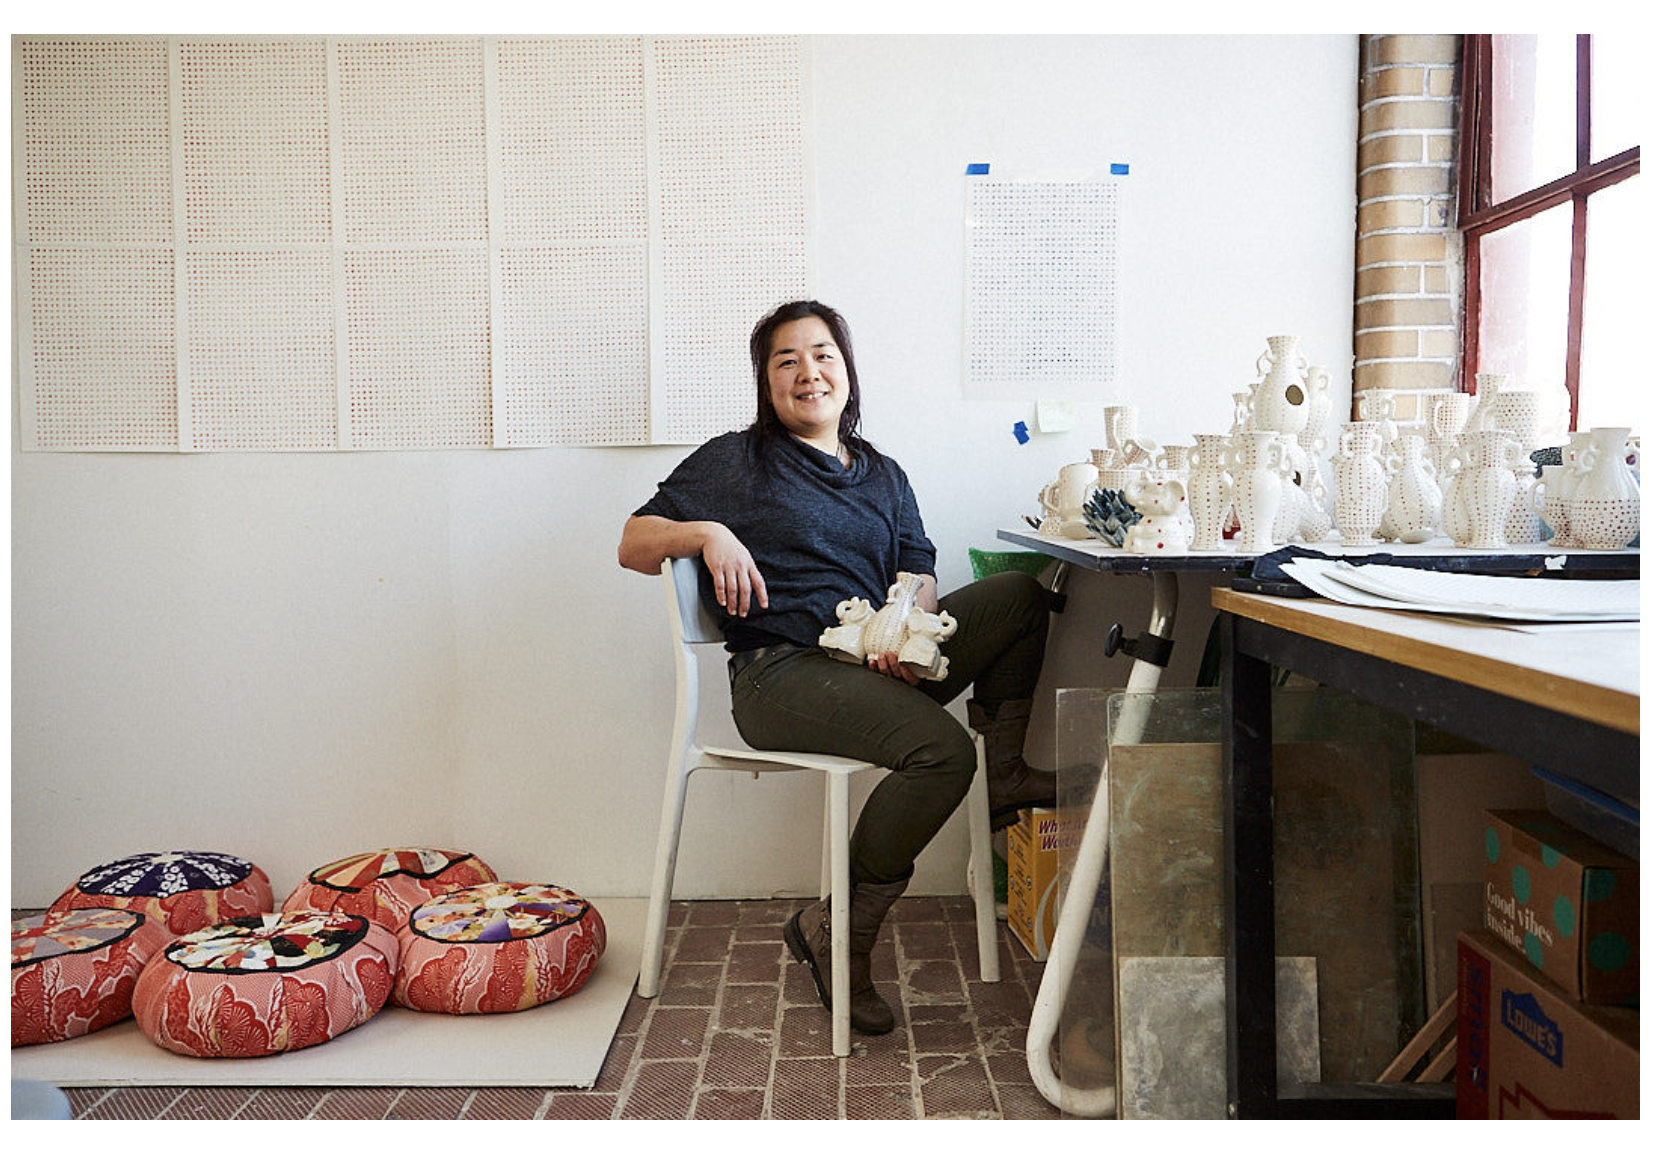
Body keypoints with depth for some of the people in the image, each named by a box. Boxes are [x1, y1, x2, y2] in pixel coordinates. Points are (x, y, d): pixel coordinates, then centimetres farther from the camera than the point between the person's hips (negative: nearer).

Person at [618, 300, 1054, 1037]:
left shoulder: (883, 476, 23)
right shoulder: (735, 462, 11)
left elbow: (919, 576, 12)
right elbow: (633, 545, 7)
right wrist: (709, 533, -13)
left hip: (876, 662, 5)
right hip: (782, 673, -5)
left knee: (1021, 595, -10)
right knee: (941, 749, -30)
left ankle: (1004, 772, -3)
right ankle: (837, 932, -15)